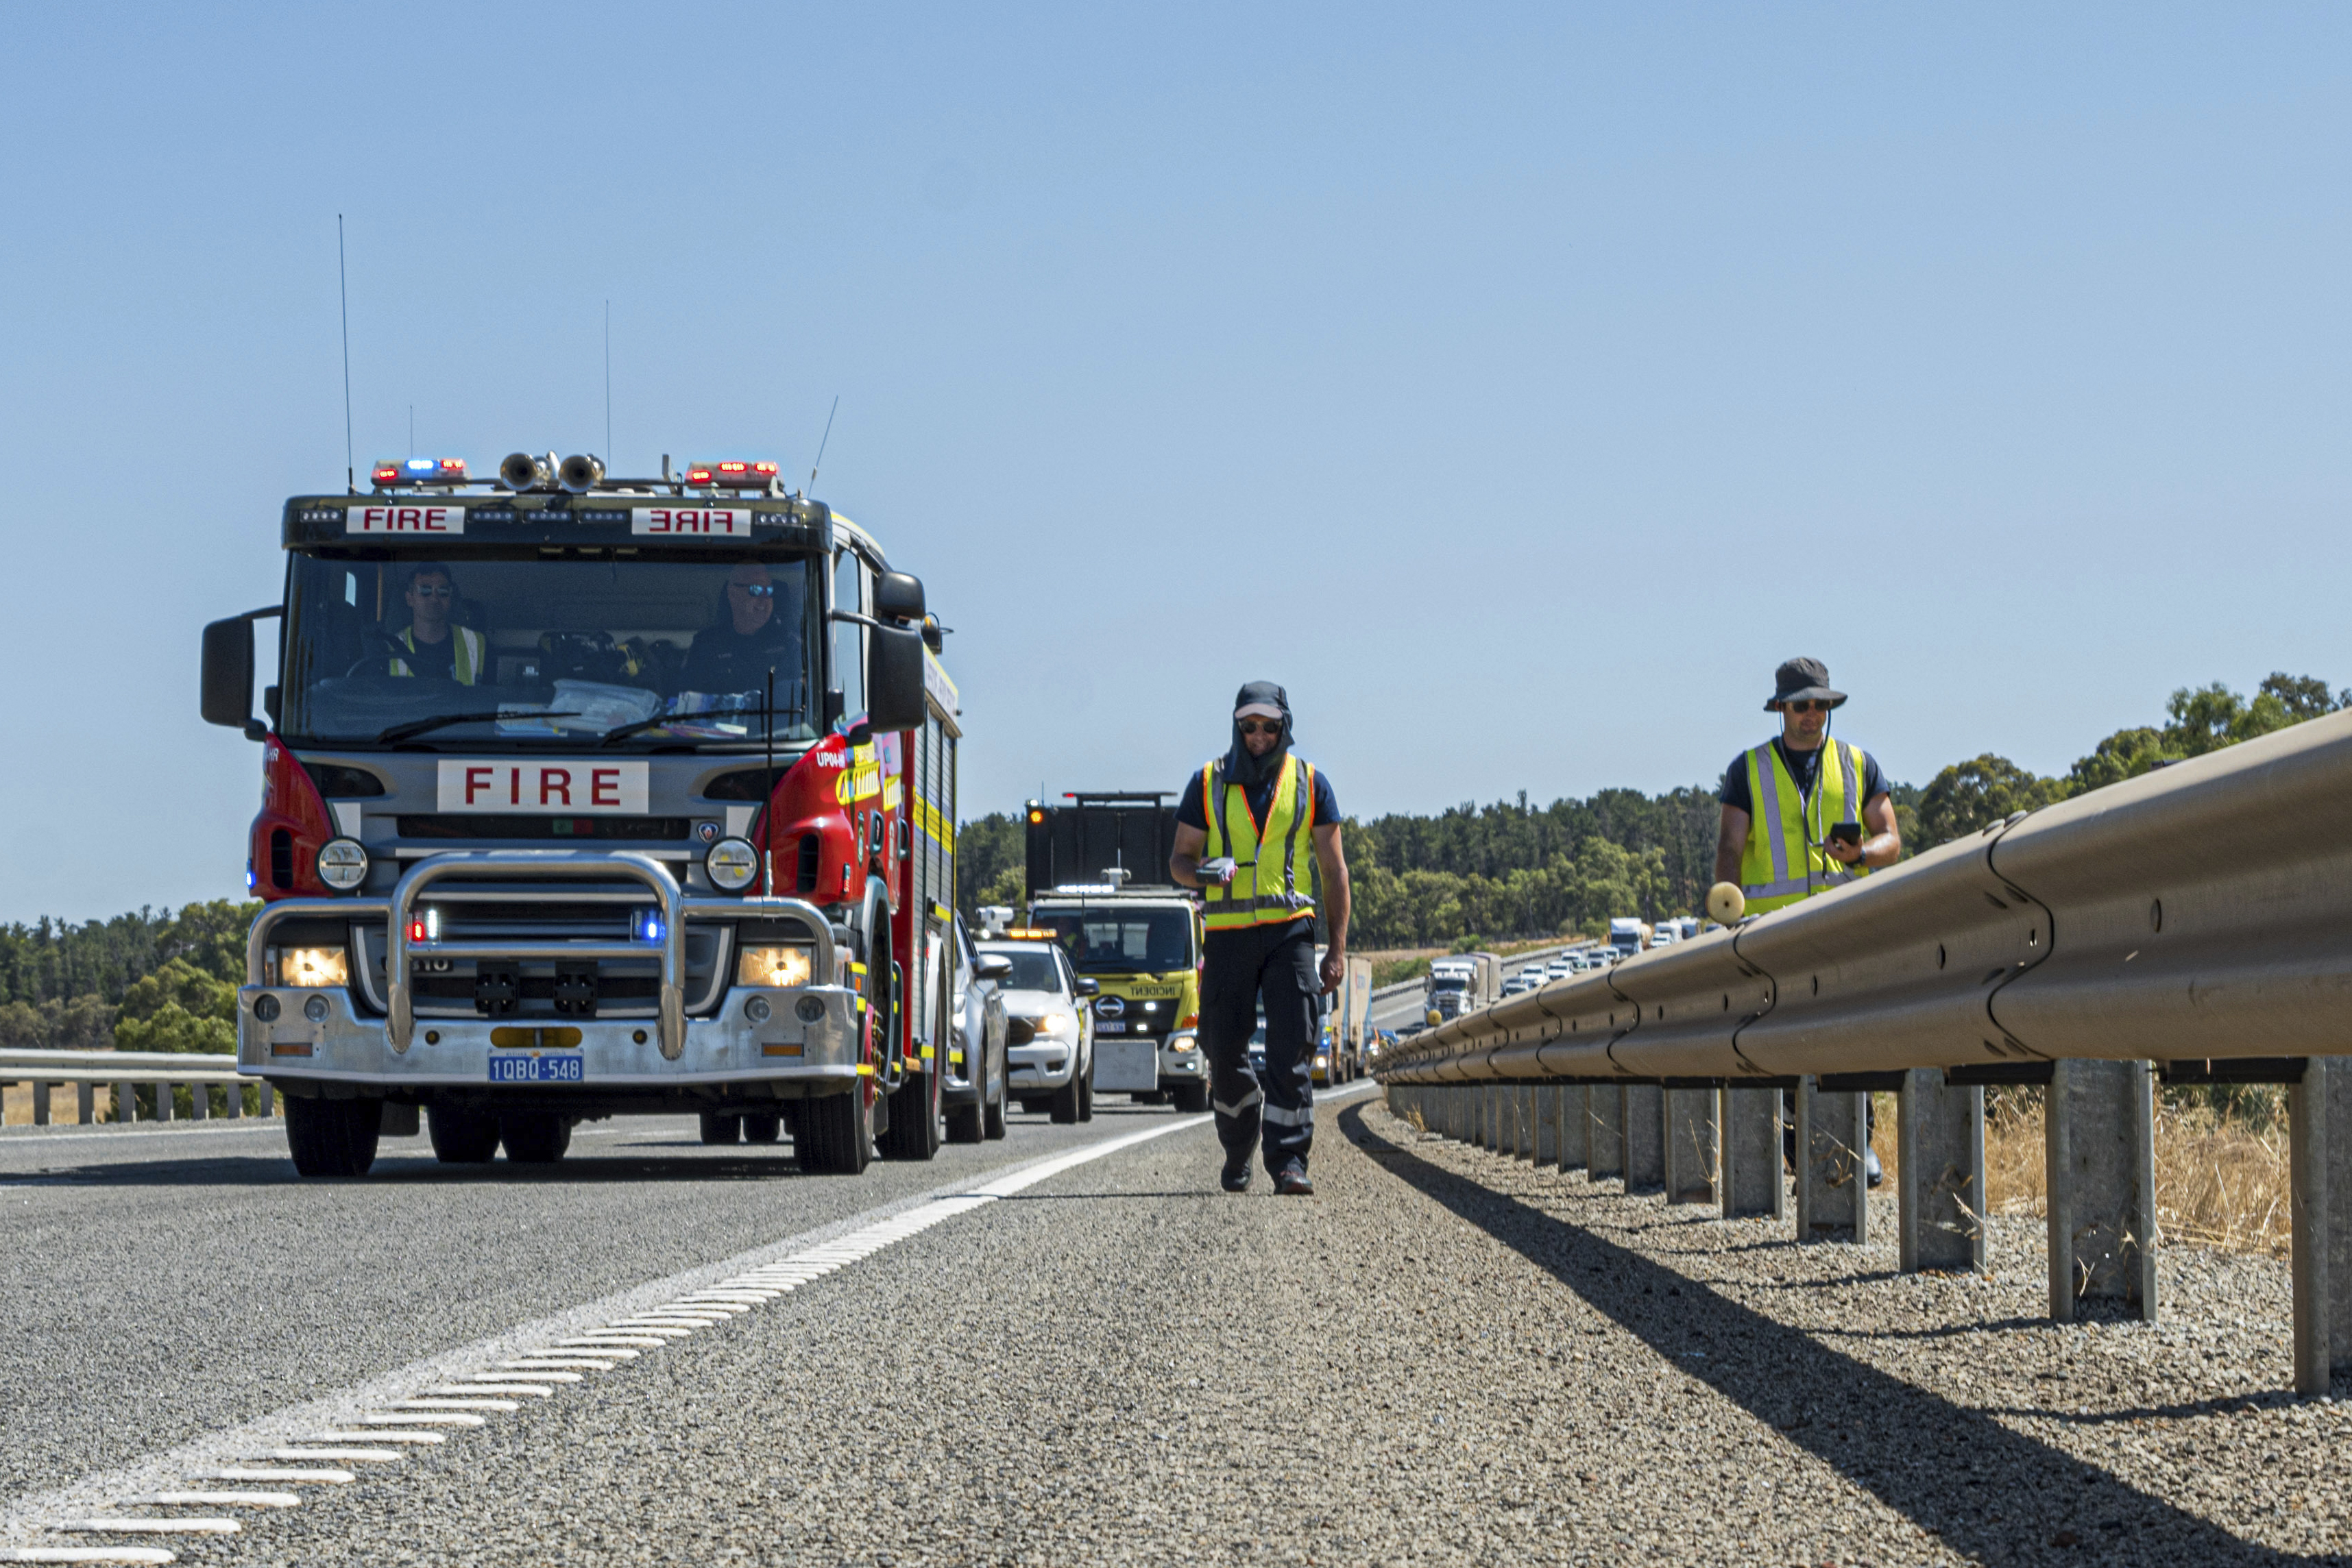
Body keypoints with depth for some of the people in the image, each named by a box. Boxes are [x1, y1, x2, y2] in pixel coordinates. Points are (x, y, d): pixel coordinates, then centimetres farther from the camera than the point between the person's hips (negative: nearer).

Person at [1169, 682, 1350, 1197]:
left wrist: (1338, 948, 2)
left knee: (1292, 1050, -12)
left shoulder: (1310, 783, 6)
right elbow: (1179, 858, 11)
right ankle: (1238, 1150, 27)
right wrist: (1202, 873, -15)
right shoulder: (1208, 783, 7)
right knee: (1225, 1053, 4)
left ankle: (1289, 1161, -12)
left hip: (1290, 931, -1)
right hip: (1229, 935, 1)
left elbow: (1334, 870, 8)